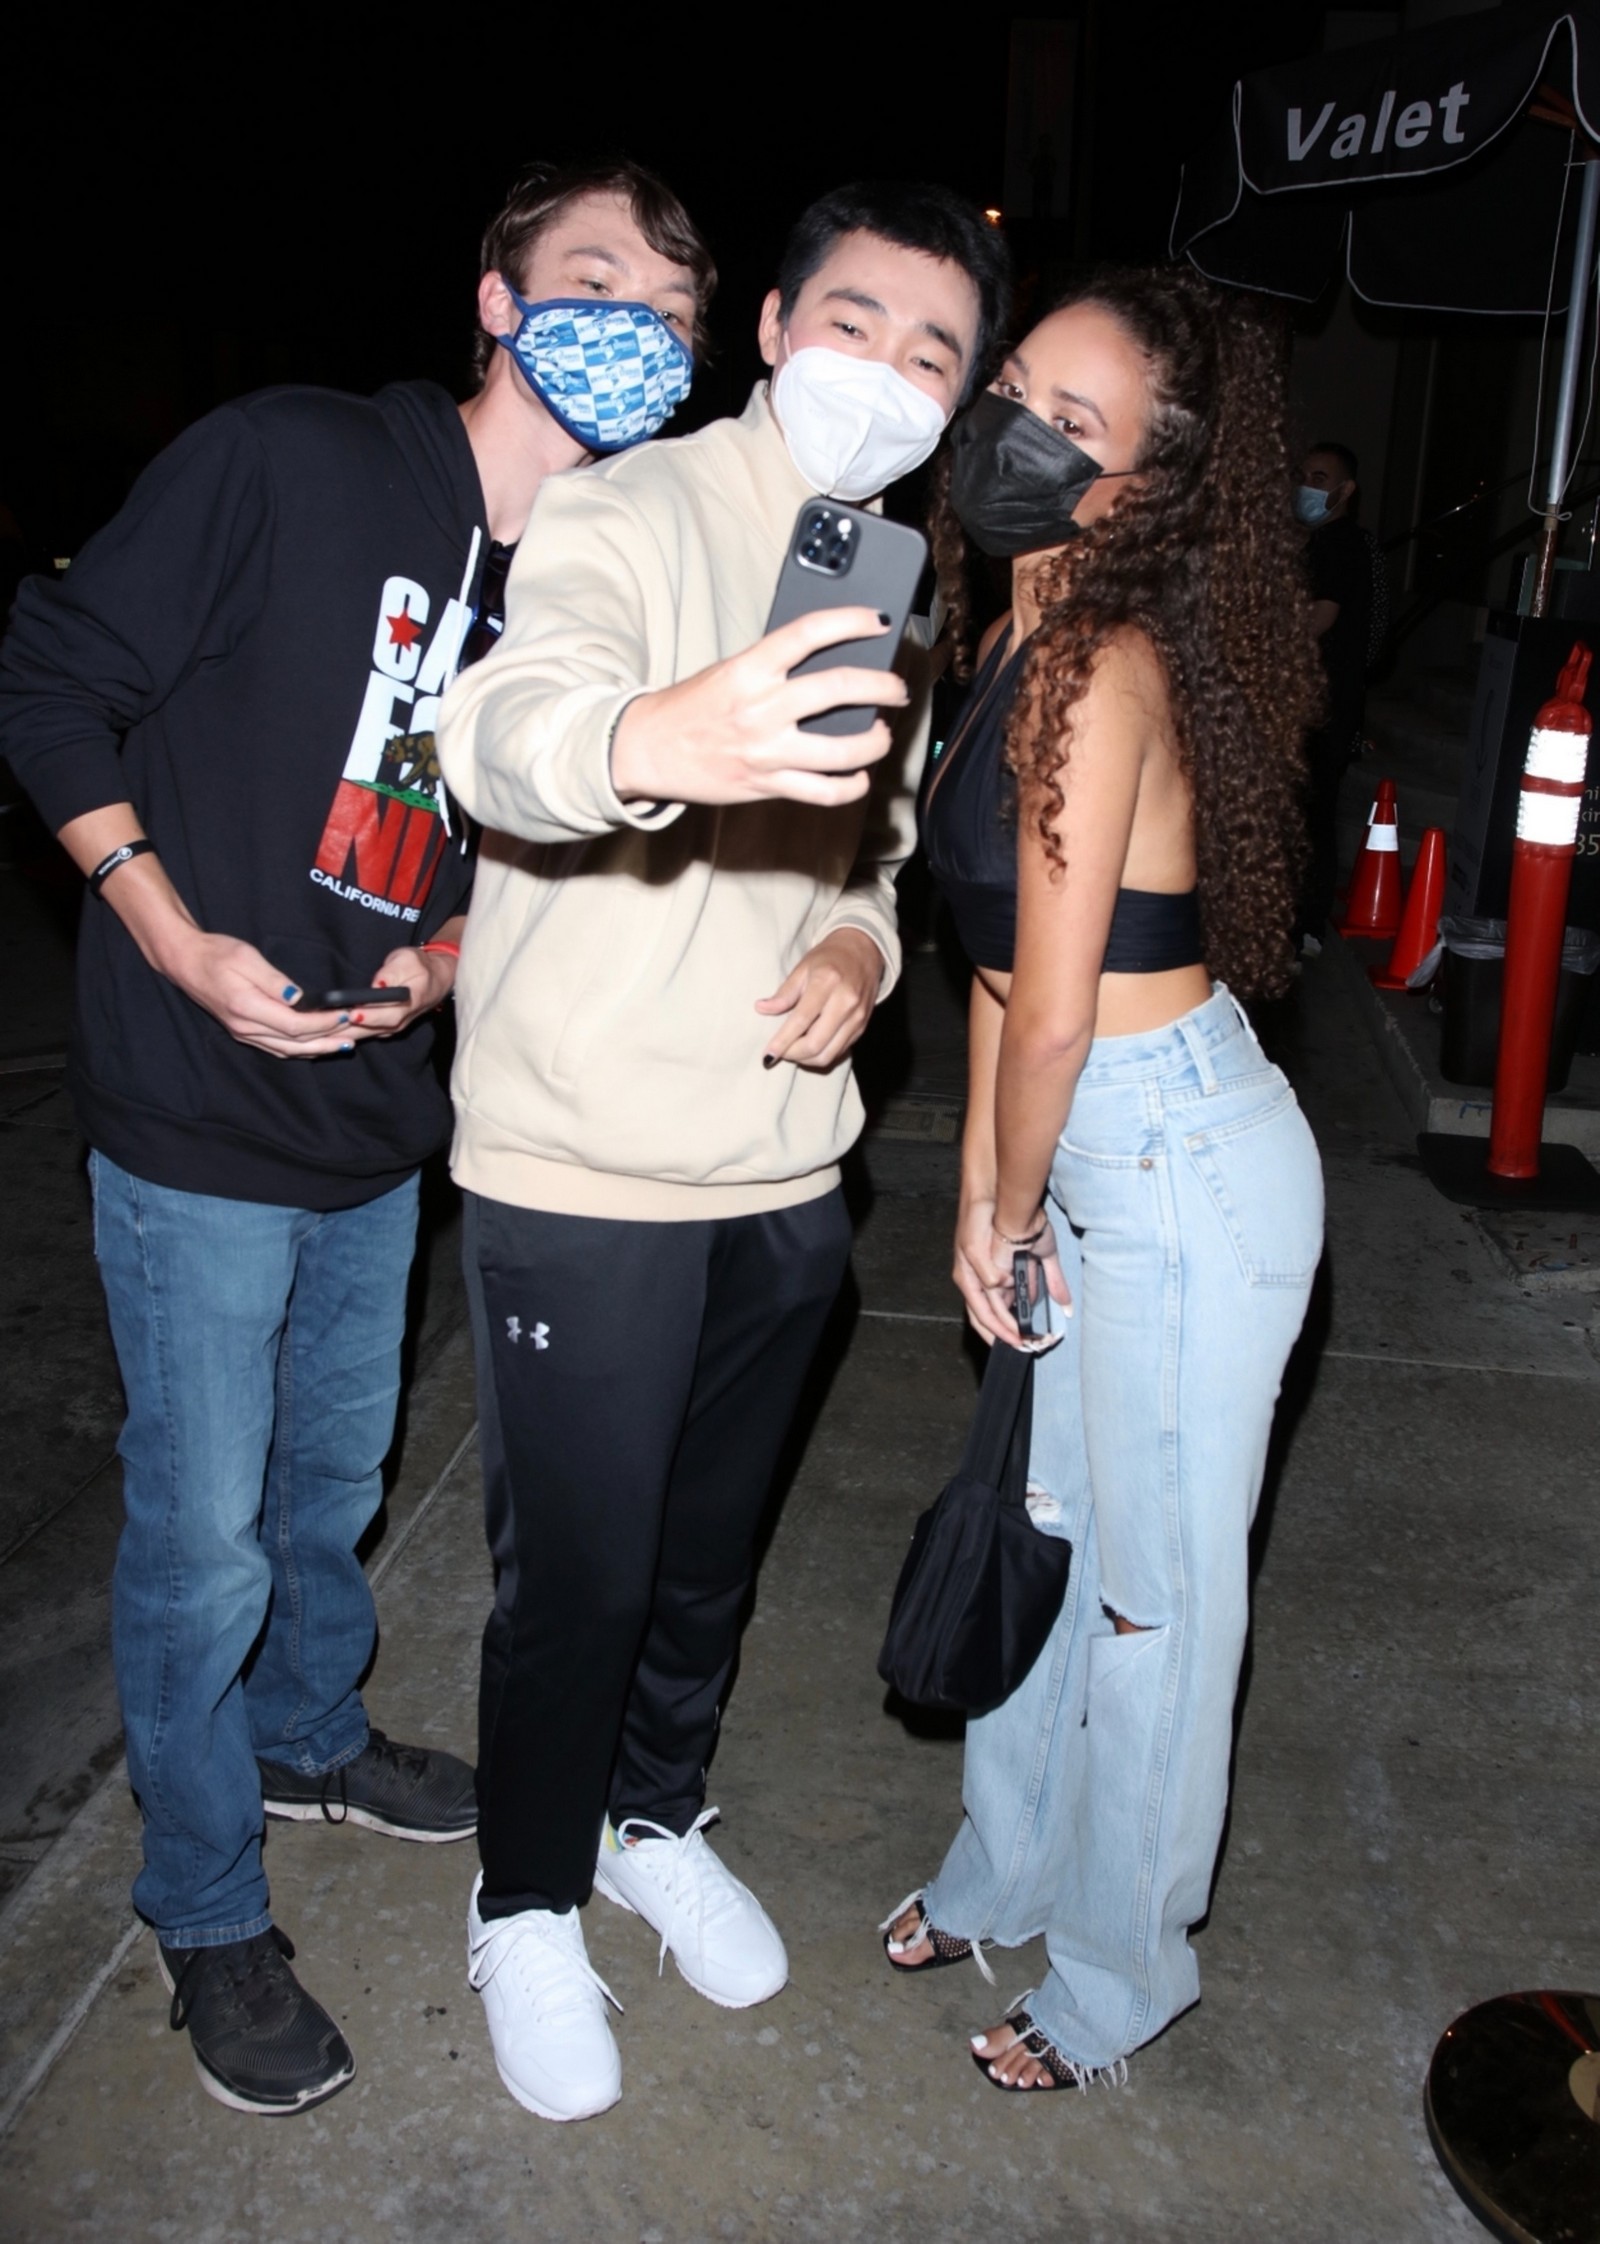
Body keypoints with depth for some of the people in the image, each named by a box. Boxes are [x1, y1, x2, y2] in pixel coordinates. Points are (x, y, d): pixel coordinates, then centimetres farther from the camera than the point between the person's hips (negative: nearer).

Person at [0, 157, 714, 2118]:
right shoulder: (286, 467, -16)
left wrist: (445, 956, -4)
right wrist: (171, 931, -17)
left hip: (380, 1126, 6)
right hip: (197, 1125, -6)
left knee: (333, 1479, 24)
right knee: (205, 1537, 5)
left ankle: (306, 1734, 51)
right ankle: (204, 1908, 28)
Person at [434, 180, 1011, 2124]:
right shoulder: (627, 516, -14)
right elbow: (508, 723, -35)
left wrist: (859, 948, -4)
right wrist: (654, 740, -59)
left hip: (784, 1173, 6)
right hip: (582, 1174, -6)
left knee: (712, 1542, 21)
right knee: (577, 1569, 7)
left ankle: (656, 1819, 47)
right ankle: (525, 1906, 34)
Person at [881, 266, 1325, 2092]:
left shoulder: (1098, 666, -22)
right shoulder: (1030, 637, 7)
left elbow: (1051, 1012, -21)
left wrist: (1012, 1209, -5)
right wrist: (985, 1191, 9)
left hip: (1181, 1170, -9)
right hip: (1103, 1155, 9)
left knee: (1154, 1592, 9)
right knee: (1059, 1527, 22)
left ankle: (1117, 1972, 33)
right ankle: (1008, 1874, 45)